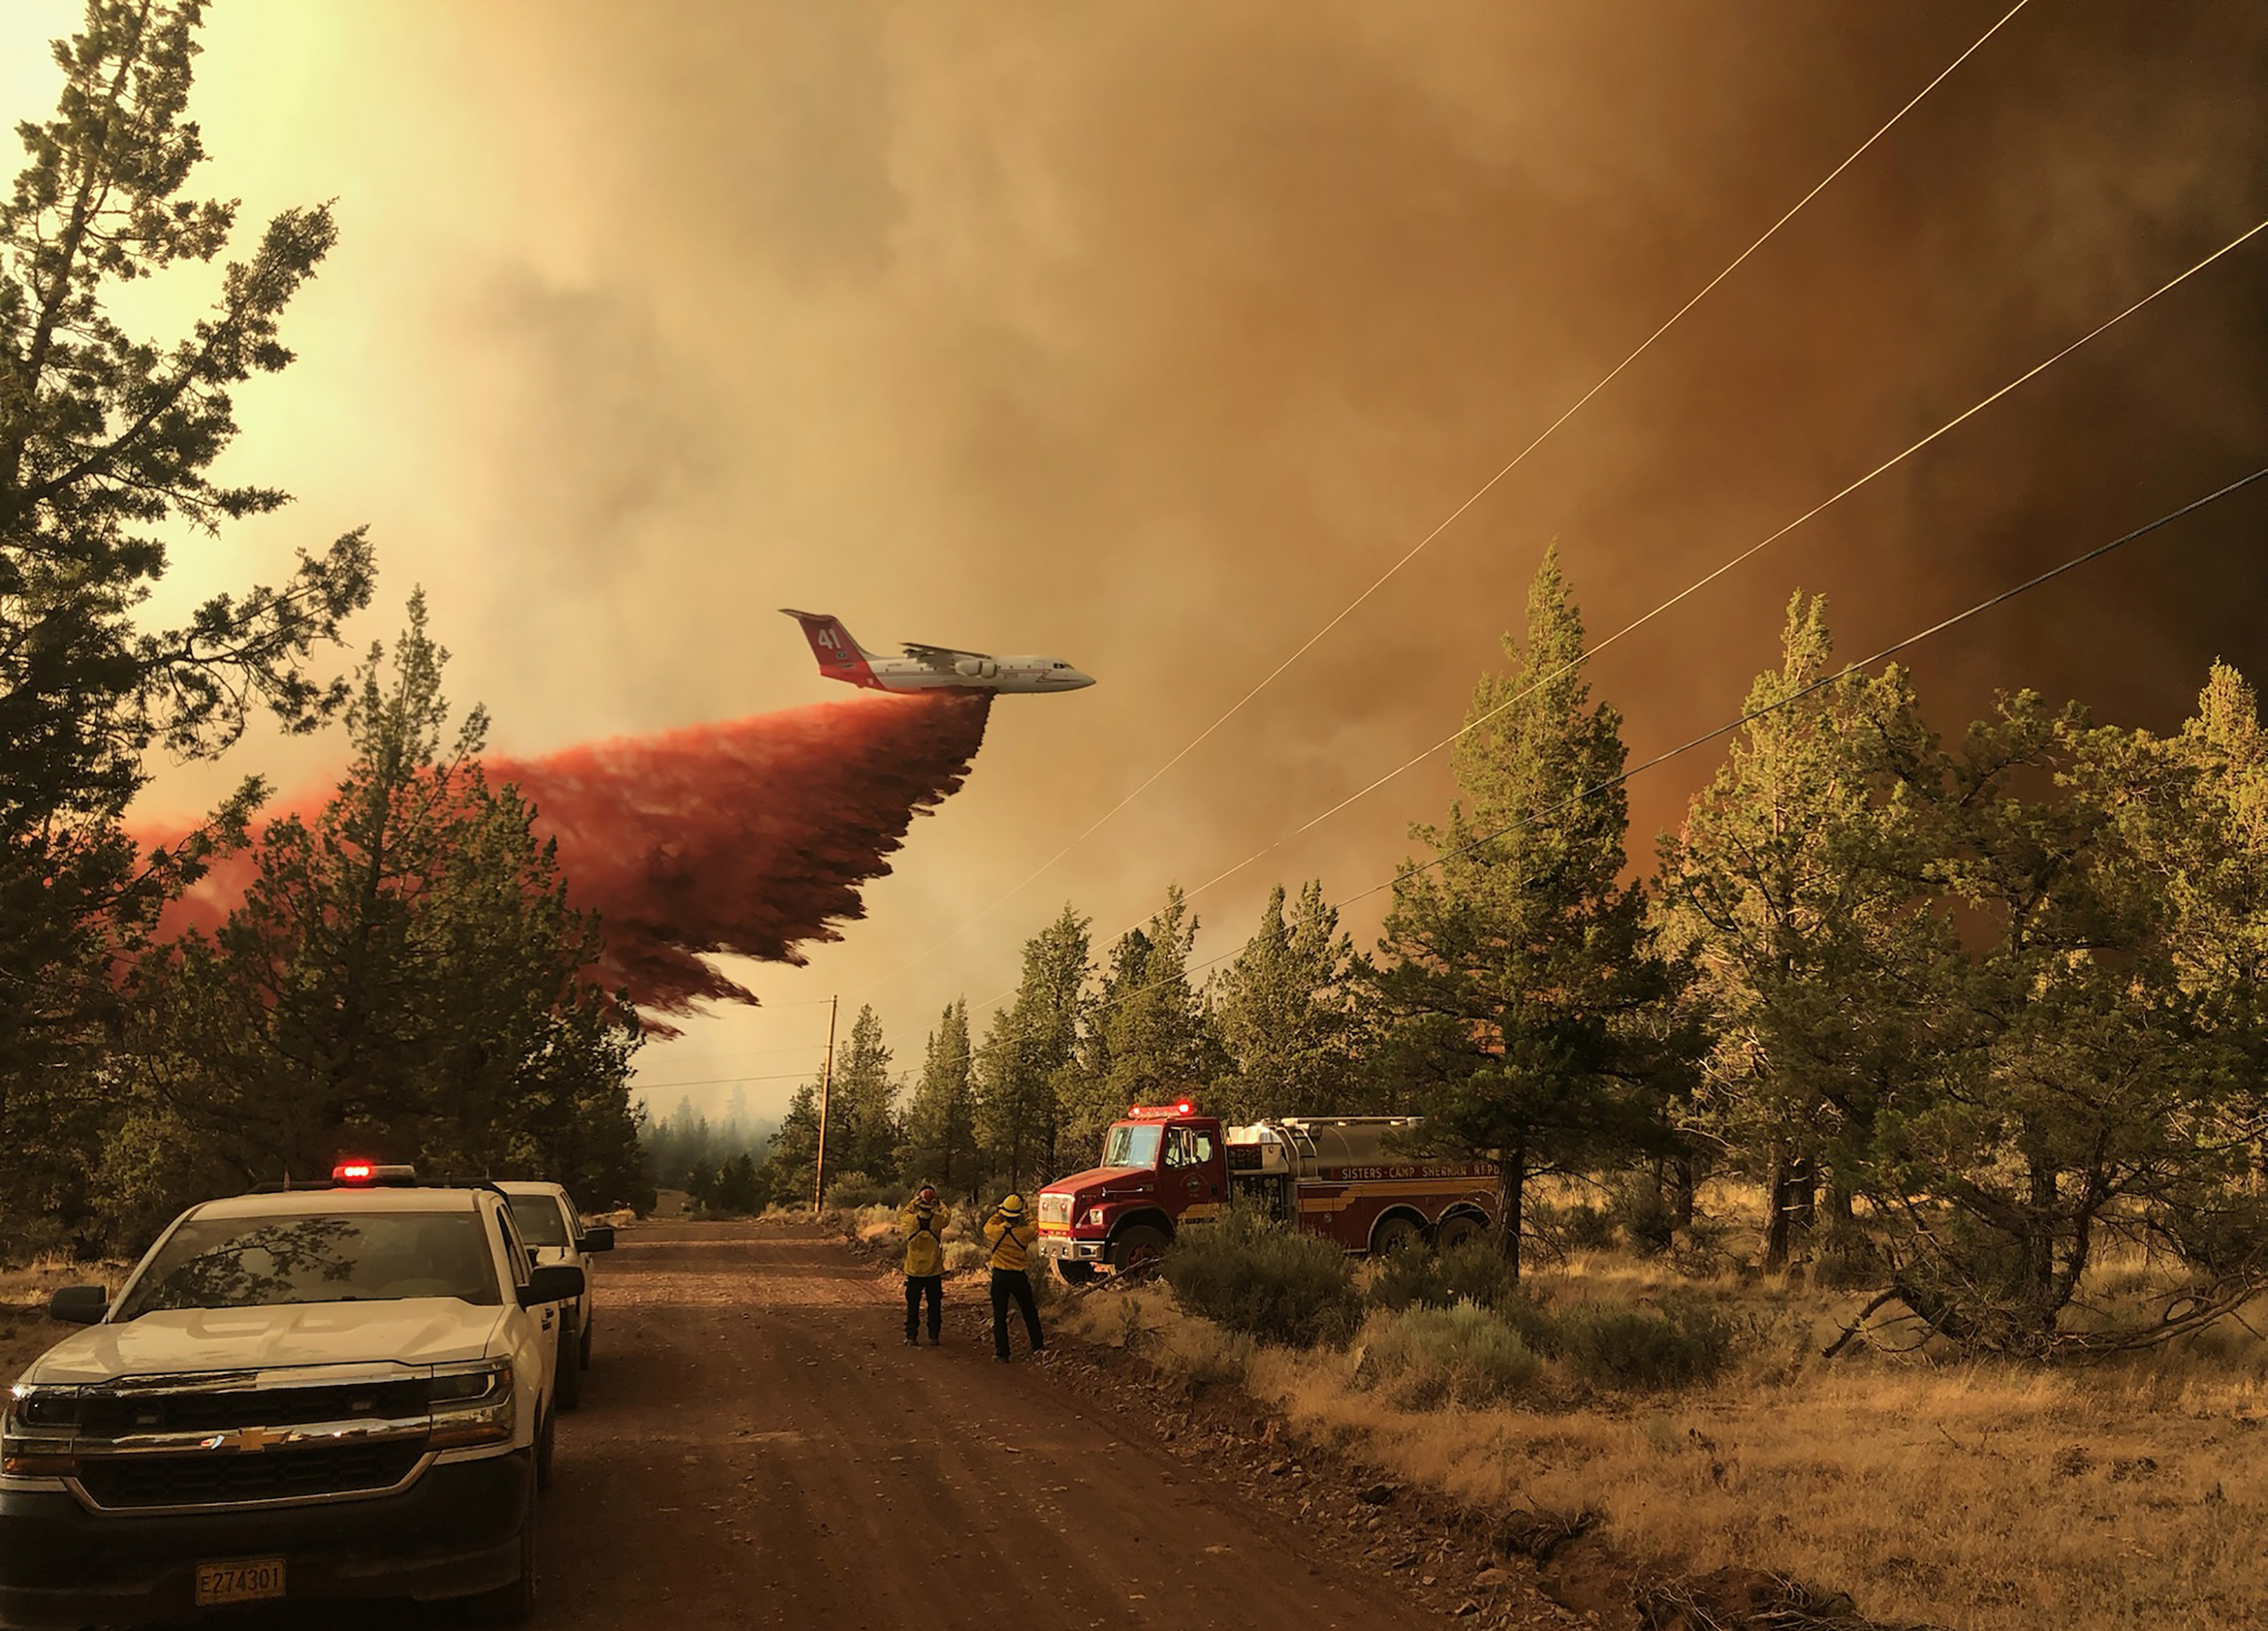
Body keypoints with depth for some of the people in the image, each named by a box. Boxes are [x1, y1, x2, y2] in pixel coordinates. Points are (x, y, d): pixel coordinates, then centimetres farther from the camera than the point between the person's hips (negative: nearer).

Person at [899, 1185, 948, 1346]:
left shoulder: (911, 1220, -15)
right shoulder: (938, 1221, -15)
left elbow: (901, 1216, 10)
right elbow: (945, 1214, 9)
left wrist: (914, 1200, 11)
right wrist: (937, 1203, 14)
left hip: (914, 1271, 0)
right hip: (934, 1272, 0)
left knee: (913, 1305, 11)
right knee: (934, 1305, 11)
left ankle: (911, 1336, 14)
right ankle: (933, 1337, 13)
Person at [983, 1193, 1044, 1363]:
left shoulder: (995, 1231, -12)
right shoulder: (1024, 1233, -14)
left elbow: (988, 1226, 13)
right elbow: (1035, 1230, 10)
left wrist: (998, 1214, 20)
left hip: (999, 1277, 0)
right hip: (1019, 1277, 0)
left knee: (999, 1316, 6)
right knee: (1029, 1312, 18)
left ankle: (1001, 1352, 5)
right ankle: (1037, 1345, 29)